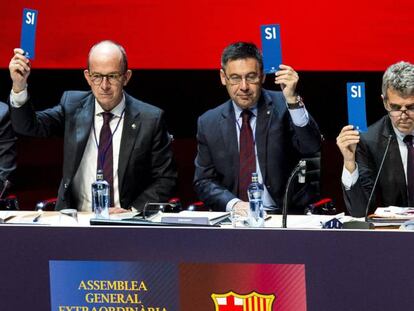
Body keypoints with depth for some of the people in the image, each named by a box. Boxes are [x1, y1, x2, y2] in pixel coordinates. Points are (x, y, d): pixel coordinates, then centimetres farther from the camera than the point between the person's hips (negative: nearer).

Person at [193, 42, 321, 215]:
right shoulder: (208, 123, 7)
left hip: (282, 214, -2)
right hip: (231, 217, 2)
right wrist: (234, 204, -11)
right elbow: (203, 181, 7)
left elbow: (311, 147, -13)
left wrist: (292, 99, -24)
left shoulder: (281, 107, 0)